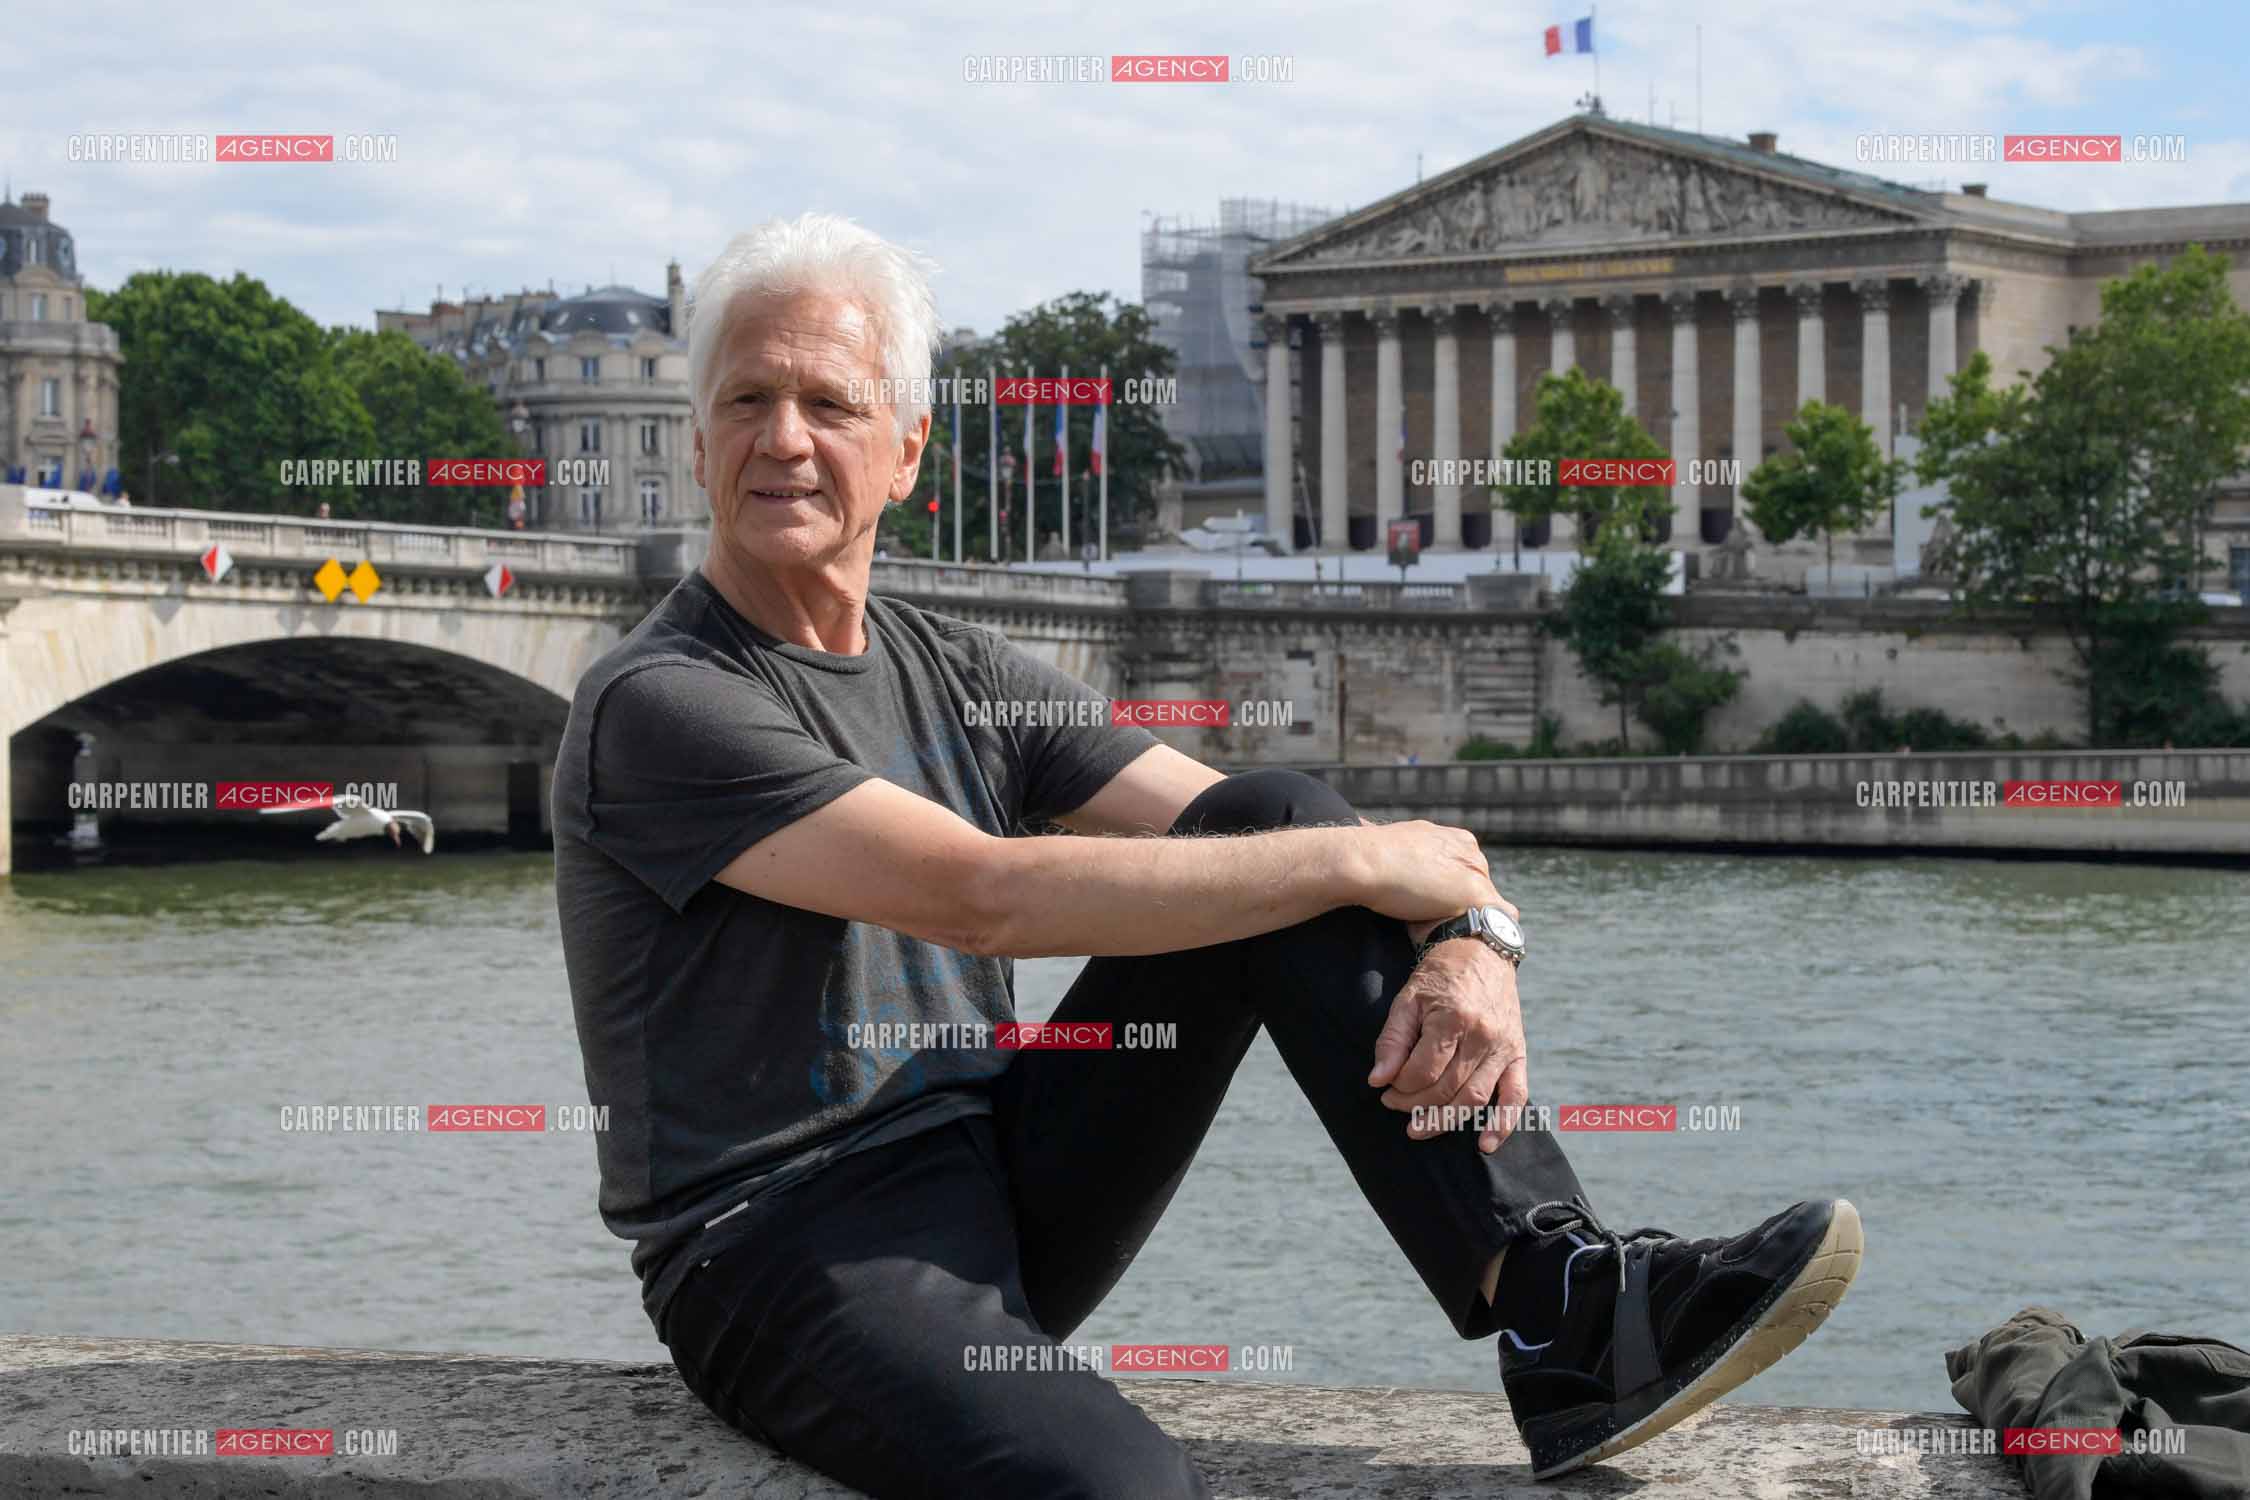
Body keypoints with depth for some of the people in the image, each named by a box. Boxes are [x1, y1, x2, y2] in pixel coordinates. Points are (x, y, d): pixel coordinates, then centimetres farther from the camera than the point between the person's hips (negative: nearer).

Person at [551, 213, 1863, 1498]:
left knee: (1276, 821, -10)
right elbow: (982, 896, -23)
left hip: (1012, 1187, 7)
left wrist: (1472, 935, -17)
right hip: (791, 1255, -7)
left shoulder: (957, 675, 11)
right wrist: (1365, 862, -19)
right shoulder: (660, 708, -12)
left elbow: (1267, 835, 5)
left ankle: (1563, 1306, -18)